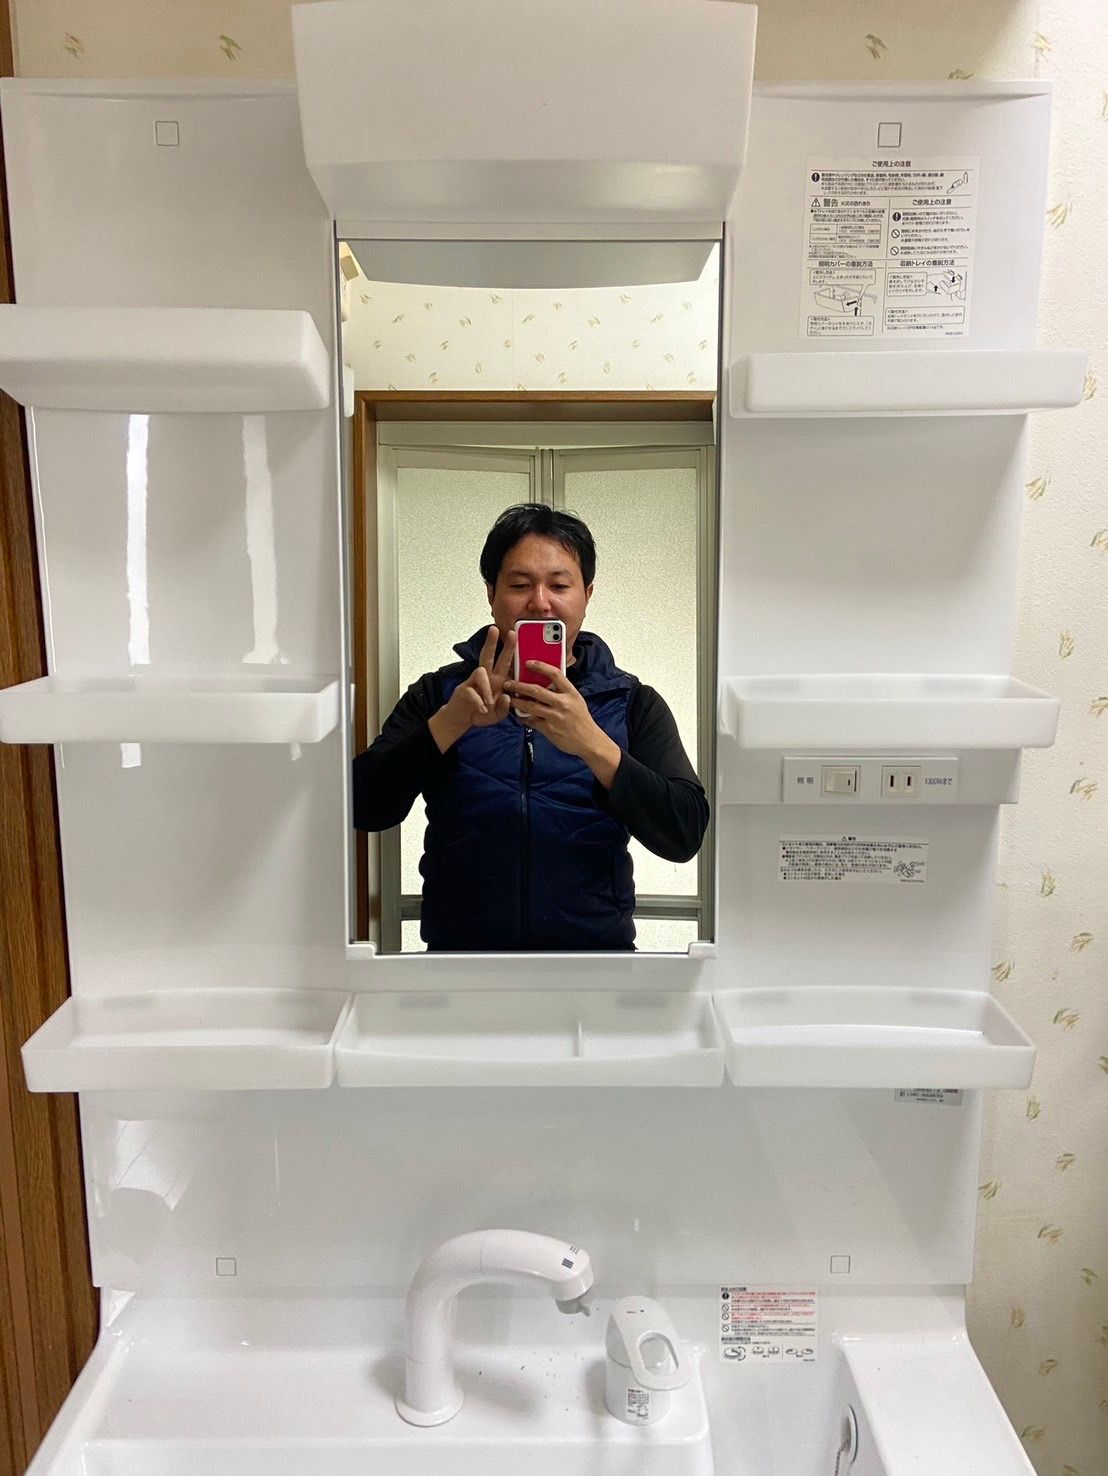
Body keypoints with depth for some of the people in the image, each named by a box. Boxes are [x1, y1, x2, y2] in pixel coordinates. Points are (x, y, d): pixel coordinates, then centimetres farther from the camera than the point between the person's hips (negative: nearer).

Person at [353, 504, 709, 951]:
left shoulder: (633, 702, 6)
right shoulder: (439, 693, 7)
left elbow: (684, 836, -6)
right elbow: (365, 810, -4)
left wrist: (591, 743, -19)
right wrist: (452, 721, -18)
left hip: (595, 940, 1)